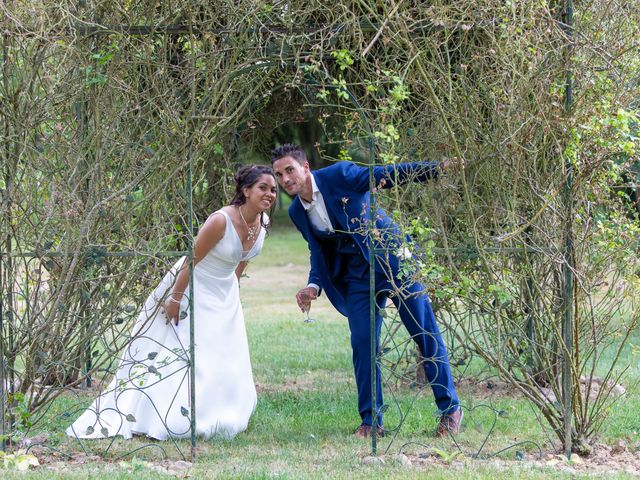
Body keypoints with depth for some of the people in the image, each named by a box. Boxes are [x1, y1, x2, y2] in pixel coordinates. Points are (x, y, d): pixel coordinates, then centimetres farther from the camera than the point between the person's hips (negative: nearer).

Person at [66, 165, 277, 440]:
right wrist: (176, 298, -19)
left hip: (224, 296, 8)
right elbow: (192, 260, -23)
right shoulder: (221, 221, -29)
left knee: (225, 363, 11)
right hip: (194, 289, -8)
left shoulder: (263, 222, -7)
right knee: (178, 354, -7)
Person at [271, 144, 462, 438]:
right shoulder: (297, 212, 3)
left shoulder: (338, 176, -13)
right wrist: (314, 286, -2)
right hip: (357, 277, 5)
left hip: (393, 260, -5)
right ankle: (371, 422, 4)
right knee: (362, 344, -4)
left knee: (426, 333, -1)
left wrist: (438, 168, -18)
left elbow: (388, 175, -11)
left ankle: (450, 408, 9)